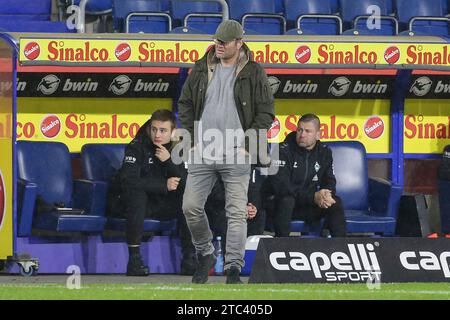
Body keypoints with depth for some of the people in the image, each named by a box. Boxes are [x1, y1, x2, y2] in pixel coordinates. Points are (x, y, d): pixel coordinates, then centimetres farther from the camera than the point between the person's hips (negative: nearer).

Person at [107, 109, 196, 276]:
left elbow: (188, 182, -12)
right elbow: (128, 180, -29)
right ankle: (134, 258, -34)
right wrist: (164, 186, -25)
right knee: (136, 193, -35)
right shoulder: (137, 147, -15)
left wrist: (169, 161, -26)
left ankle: (189, 257, -11)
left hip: (163, 205, 4)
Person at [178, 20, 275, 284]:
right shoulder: (202, 69, 8)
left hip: (236, 155, -3)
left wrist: (247, 144, -6)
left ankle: (234, 267, 0)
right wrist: (192, 139, 6)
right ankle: (205, 255, 21)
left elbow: (266, 113, 2)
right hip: (202, 153, 3)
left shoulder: (254, 73, 0)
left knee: (237, 212, -5)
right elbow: (185, 103, 15)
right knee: (191, 207, 0)